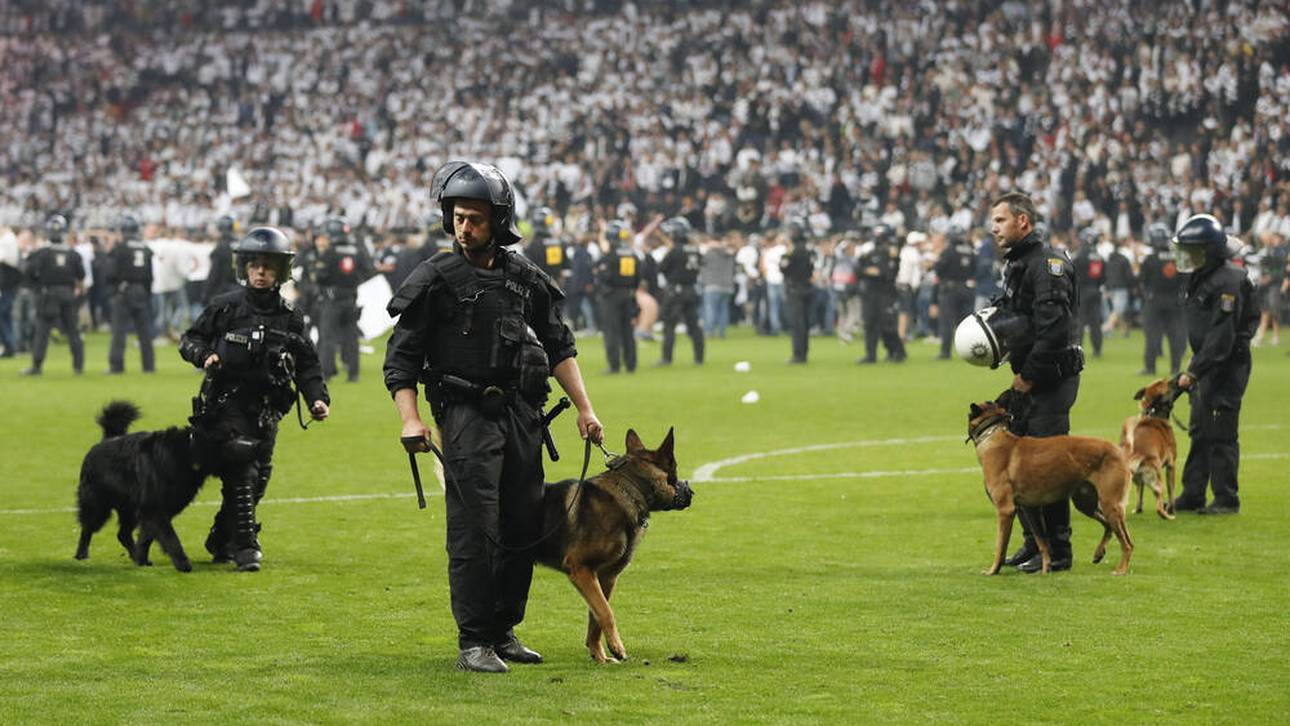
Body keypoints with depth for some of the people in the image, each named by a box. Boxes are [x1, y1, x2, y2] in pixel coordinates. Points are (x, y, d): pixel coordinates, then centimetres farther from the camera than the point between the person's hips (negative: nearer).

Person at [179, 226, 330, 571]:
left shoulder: (290, 317, 8)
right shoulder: (226, 307, -1)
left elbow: (307, 365, 10)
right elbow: (189, 340, 6)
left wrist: (318, 399, -5)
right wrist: (204, 355, -16)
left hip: (267, 413, 4)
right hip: (228, 405, -4)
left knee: (257, 479, 7)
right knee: (241, 474, -14)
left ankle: (220, 541, 24)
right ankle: (245, 546, -9)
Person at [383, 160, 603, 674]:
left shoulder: (526, 279, 11)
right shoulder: (437, 280, -2)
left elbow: (559, 348, 19)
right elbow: (401, 357, -3)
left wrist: (584, 409, 13)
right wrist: (410, 419, -15)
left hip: (523, 417, 5)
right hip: (467, 415, -5)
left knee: (523, 529, 8)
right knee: (475, 531, -10)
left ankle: (503, 631, 20)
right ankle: (474, 644, -6)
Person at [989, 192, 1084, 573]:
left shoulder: (1046, 264, -16)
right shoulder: (1016, 262, 16)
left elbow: (1053, 327, -24)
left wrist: (1030, 375, -18)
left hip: (1052, 379, -10)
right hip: (1030, 379, 10)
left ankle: (1057, 551, -2)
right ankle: (1034, 543, 22)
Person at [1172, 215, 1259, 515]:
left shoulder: (1228, 282, -19)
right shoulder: (1201, 280, 13)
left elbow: (1221, 336, -24)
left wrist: (1194, 371, -26)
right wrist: (1193, 369, 19)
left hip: (1227, 366, -10)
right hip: (1207, 367, 10)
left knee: (1222, 434, -6)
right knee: (1200, 432, 13)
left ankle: (1226, 499, 1)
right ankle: (1192, 496, 19)